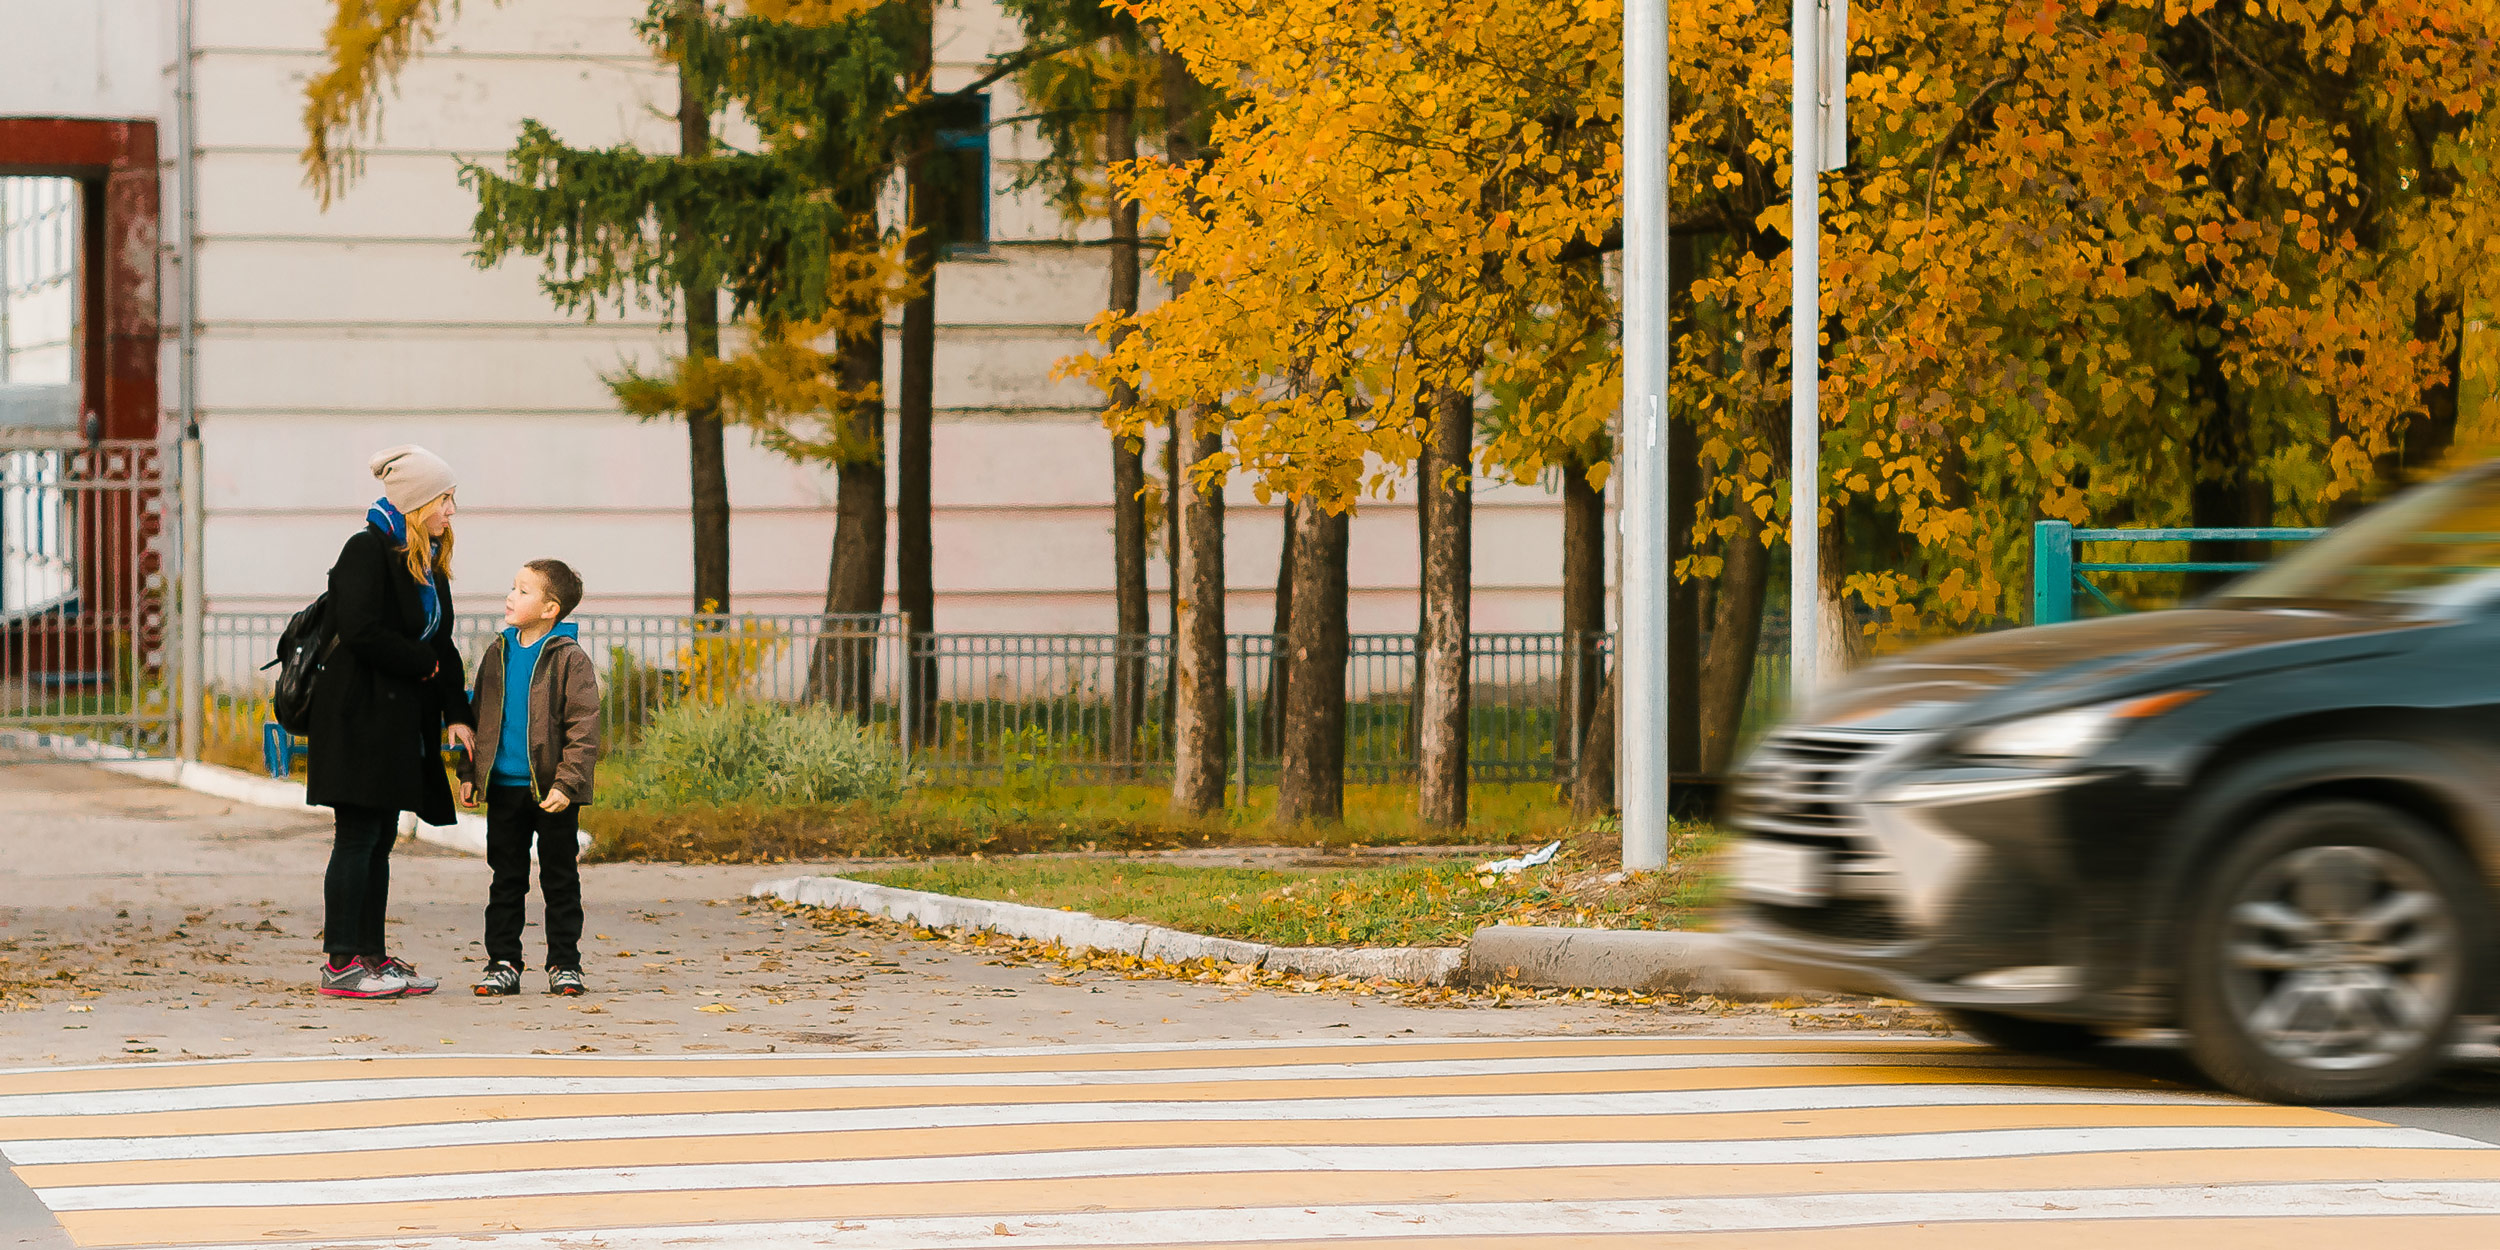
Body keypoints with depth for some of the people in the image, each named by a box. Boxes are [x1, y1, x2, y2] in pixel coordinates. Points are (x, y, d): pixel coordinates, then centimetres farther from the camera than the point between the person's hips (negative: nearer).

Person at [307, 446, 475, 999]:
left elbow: (440, 643, 16)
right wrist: (422, 662, -10)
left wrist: (457, 714, 5)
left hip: (400, 719, 9)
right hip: (360, 714, -9)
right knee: (359, 835, -8)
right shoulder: (368, 551, -12)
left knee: (379, 840, 10)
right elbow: (360, 632, -22)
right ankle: (341, 963, -6)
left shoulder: (428, 564, 15)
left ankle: (372, 956, 14)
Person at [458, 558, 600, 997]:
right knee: (506, 879, 8)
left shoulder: (569, 659, -8)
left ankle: (564, 964, 12)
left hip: (552, 792, -5)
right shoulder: (497, 656, 9)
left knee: (560, 879, 5)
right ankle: (503, 963, 14)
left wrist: (567, 783, -18)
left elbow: (583, 728, -11)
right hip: (503, 788, 5)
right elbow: (479, 718, 17)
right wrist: (469, 775, 10)